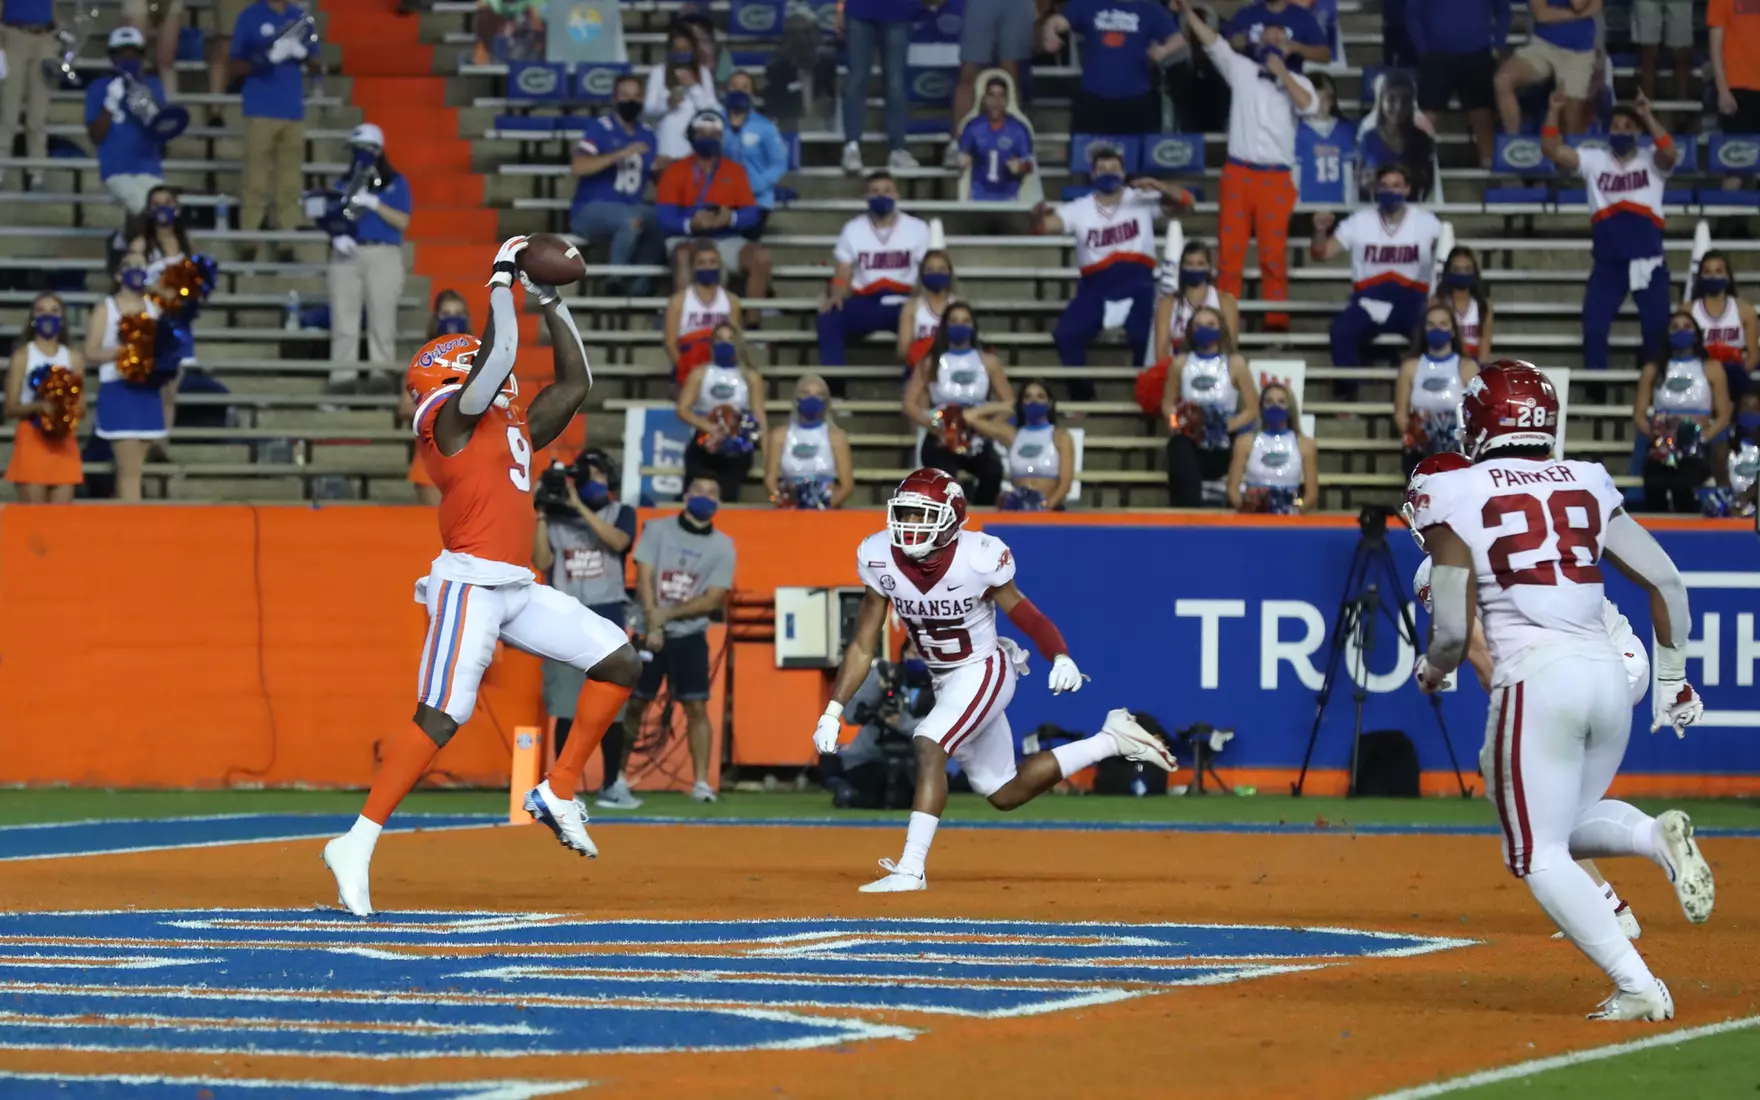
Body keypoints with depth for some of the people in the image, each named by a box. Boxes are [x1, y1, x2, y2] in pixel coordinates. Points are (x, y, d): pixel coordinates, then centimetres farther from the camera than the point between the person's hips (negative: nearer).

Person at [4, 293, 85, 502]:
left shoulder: (73, 357, 10)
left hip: (63, 441, 3)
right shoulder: (23, 356, 2)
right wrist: (39, 406, -21)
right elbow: (11, 408, -3)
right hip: (31, 440, -3)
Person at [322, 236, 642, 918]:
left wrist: (551, 303, 23)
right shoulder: (451, 419, -3)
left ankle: (559, 793, 10)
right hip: (470, 582, -9)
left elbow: (575, 381, 27)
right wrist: (503, 279, -5)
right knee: (441, 717, -18)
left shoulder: (515, 426, 21)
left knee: (618, 663, 6)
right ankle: (357, 845, -19)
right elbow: (500, 353, -16)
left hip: (518, 590, 9)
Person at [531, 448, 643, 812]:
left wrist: (581, 506, -18)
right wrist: (541, 515, -9)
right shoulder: (557, 517, 7)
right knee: (566, 709, -1)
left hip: (607, 621, 0)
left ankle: (612, 785, 9)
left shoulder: (621, 513, 7)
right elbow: (541, 562, -3)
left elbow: (617, 541, -14)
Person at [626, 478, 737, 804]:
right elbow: (644, 579, -6)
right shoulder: (657, 530, 2)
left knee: (696, 706, -7)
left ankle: (701, 782, -8)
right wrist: (653, 623, -17)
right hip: (649, 631, 0)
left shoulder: (722, 547, 2)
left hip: (690, 636, 0)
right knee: (635, 703, 3)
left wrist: (668, 615, -13)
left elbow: (713, 600, -4)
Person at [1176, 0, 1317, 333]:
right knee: (1230, 247, -1)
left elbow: (1309, 106, -9)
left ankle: (1277, 318, -1)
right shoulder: (1241, 69, 11)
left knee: (1274, 251, -2)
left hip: (1276, 177, -1)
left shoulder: (1297, 81, 10)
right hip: (1238, 172, 1)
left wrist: (1282, 74, -12)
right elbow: (1212, 42, 2)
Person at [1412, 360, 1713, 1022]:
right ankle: (1656, 834, -7)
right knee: (1567, 828, 25)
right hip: (1608, 672, 5)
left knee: (1540, 857, 4)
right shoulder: (1587, 484, 12)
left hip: (1534, 680, -5)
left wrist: (1432, 670, 17)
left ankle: (1638, 986, -10)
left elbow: (1452, 630, -5)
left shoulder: (1454, 495, -1)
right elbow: (1666, 581, 9)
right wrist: (1671, 678, 21)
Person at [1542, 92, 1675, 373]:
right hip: (1607, 261, 2)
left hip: (1647, 260, -2)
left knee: (1657, 326, 2)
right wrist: (1554, 112, -11)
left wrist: (1648, 117, -25)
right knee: (1594, 326, -2)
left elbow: (1669, 153, -19)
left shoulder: (1651, 160, 5)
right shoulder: (1595, 160, 10)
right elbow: (1552, 150, 1)